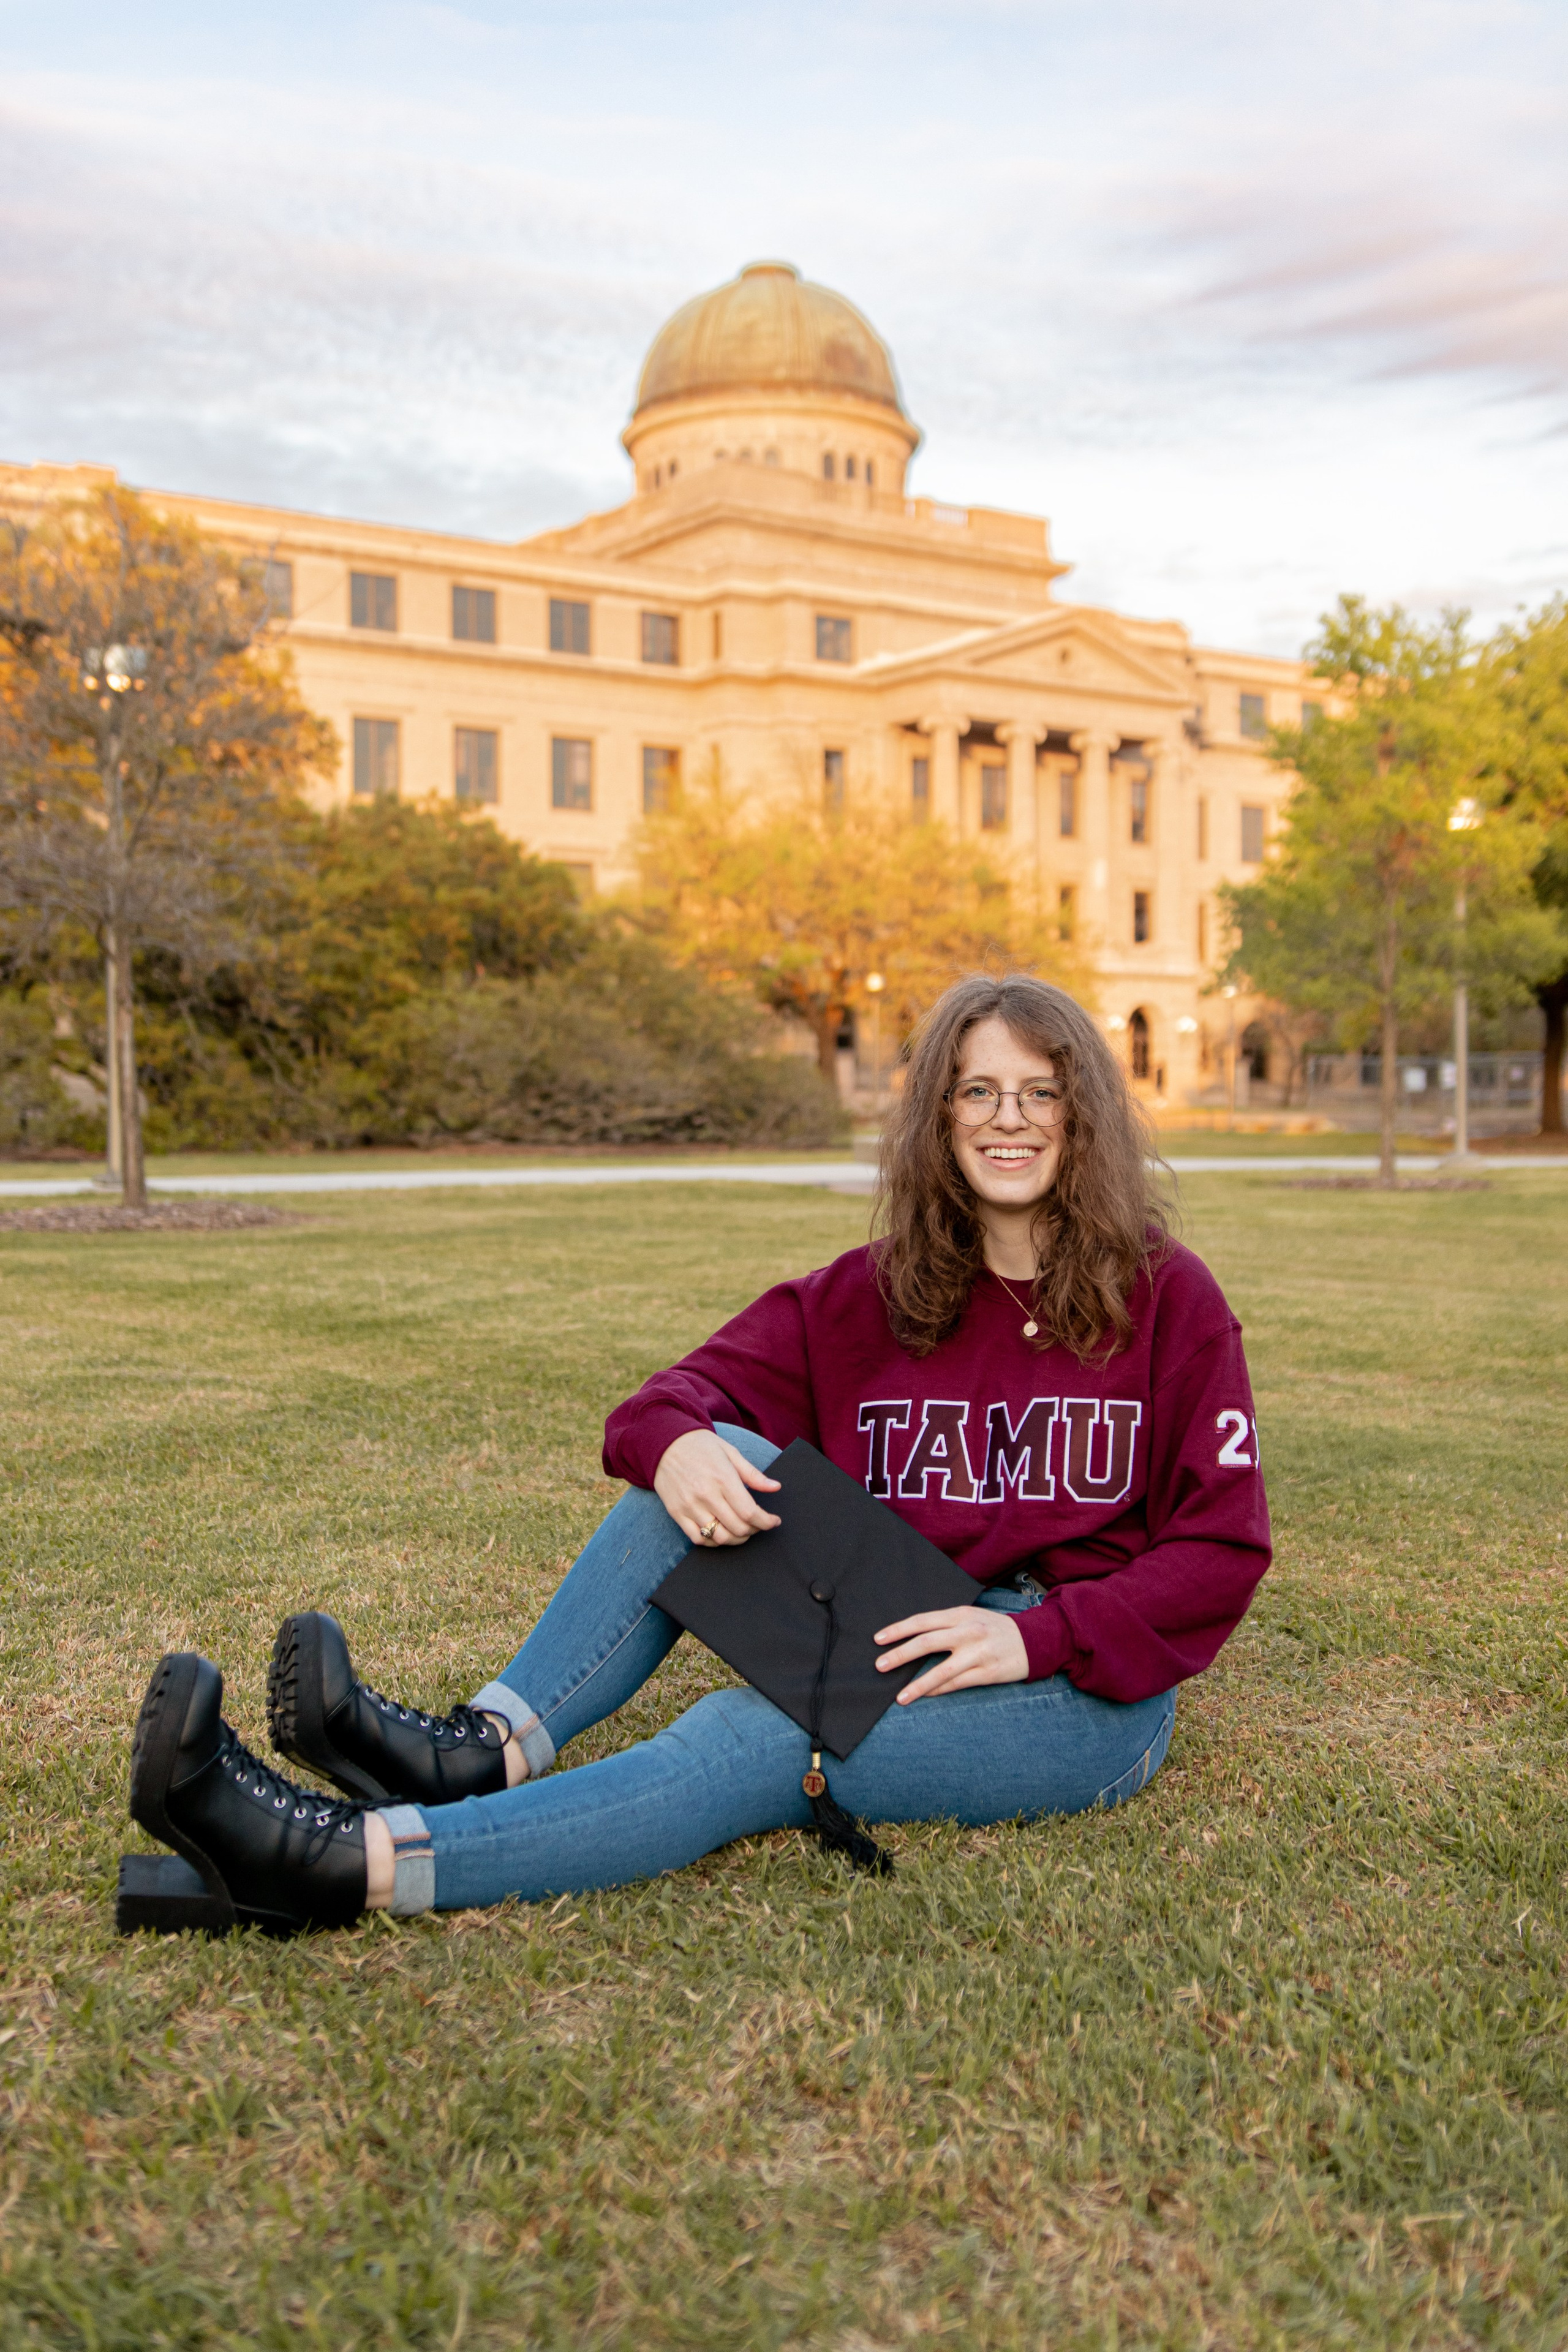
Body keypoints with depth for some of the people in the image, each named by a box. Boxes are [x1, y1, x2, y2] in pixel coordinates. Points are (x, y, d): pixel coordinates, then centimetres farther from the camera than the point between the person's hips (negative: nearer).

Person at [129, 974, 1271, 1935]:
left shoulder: (1168, 1299, -2)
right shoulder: (876, 1293, 7)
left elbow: (1223, 1546, -5)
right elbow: (692, 1389, 0)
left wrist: (1035, 1637, -19)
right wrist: (676, 1445, -25)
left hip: (1082, 1694, -4)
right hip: (902, 1650, 4)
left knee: (761, 1738, -32)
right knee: (719, 1461, -18)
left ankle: (360, 1865, -41)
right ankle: (489, 1750, -29)